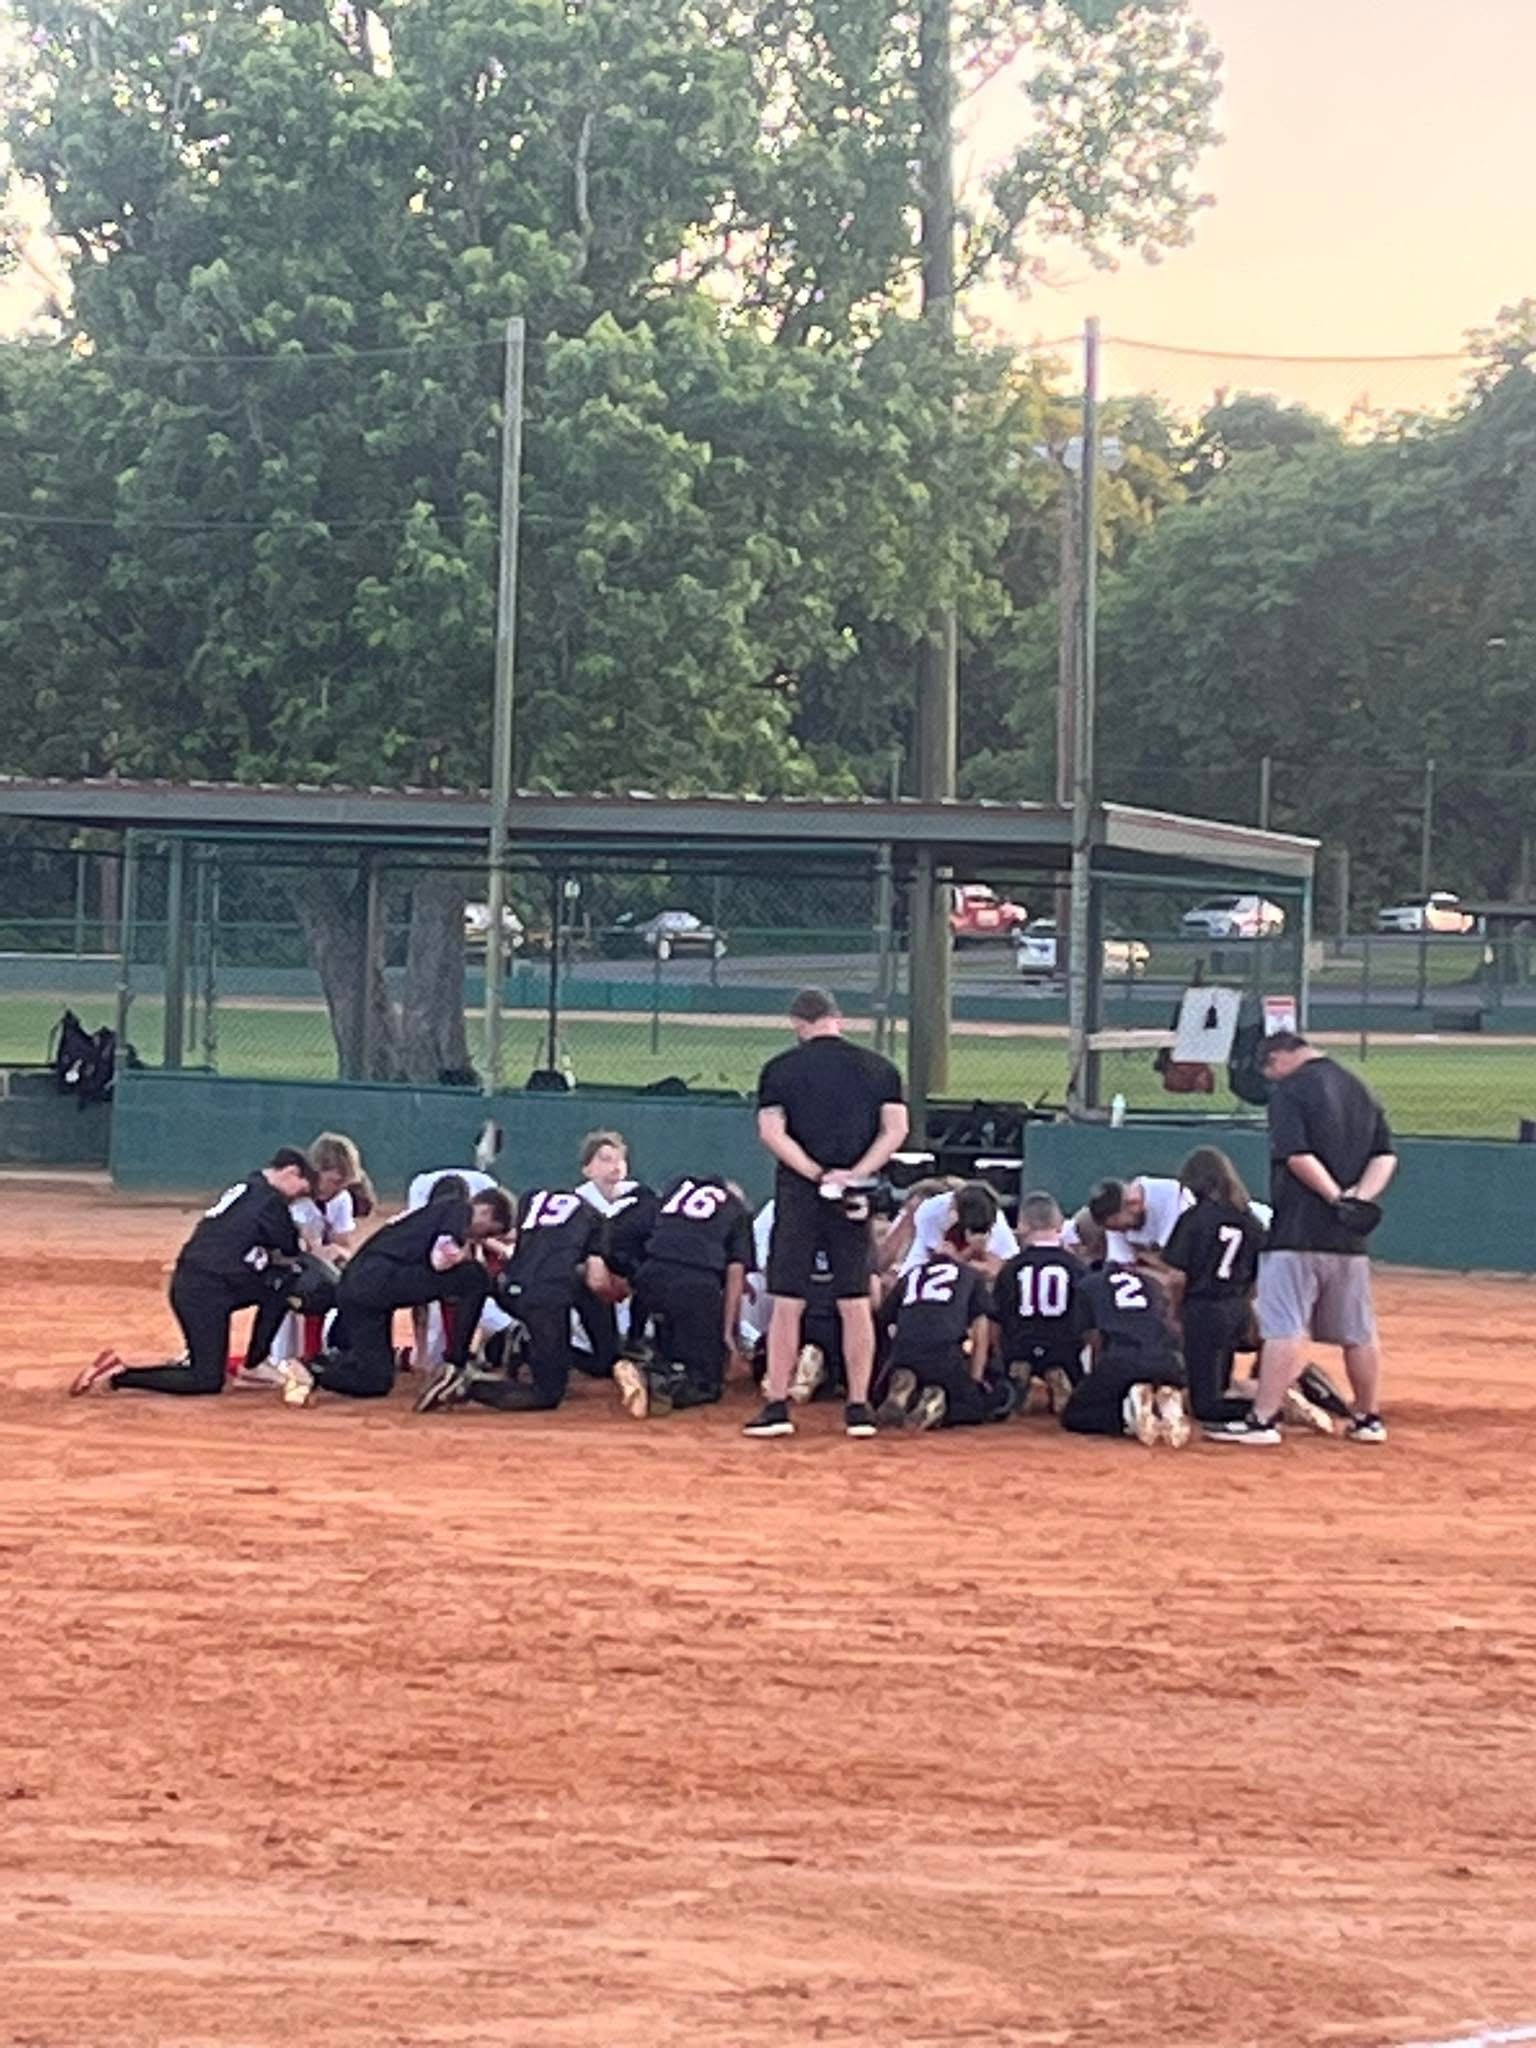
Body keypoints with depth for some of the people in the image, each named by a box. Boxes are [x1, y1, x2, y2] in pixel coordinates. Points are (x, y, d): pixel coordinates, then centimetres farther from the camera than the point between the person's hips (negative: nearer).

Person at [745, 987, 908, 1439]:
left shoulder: (780, 1069, 1)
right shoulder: (878, 1068, 6)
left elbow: (771, 1132, -8)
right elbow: (896, 1129, -3)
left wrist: (819, 1175, -11)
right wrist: (854, 1176, -11)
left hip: (798, 1195, -1)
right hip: (854, 1198, 1)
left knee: (787, 1302, 3)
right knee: (855, 1303, 7)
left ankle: (777, 1404, 2)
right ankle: (859, 1407, 8)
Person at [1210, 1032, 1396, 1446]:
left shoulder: (1290, 1090, -7)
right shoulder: (1361, 1090, 15)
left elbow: (1297, 1156, -19)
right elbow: (1386, 1156, 8)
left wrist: (1336, 1197, -15)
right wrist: (1360, 1198, -6)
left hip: (1299, 1231, -7)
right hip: (1351, 1240, 7)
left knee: (1284, 1327, -8)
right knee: (1358, 1330, 13)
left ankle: (1263, 1419, -10)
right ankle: (1368, 1417, 20)